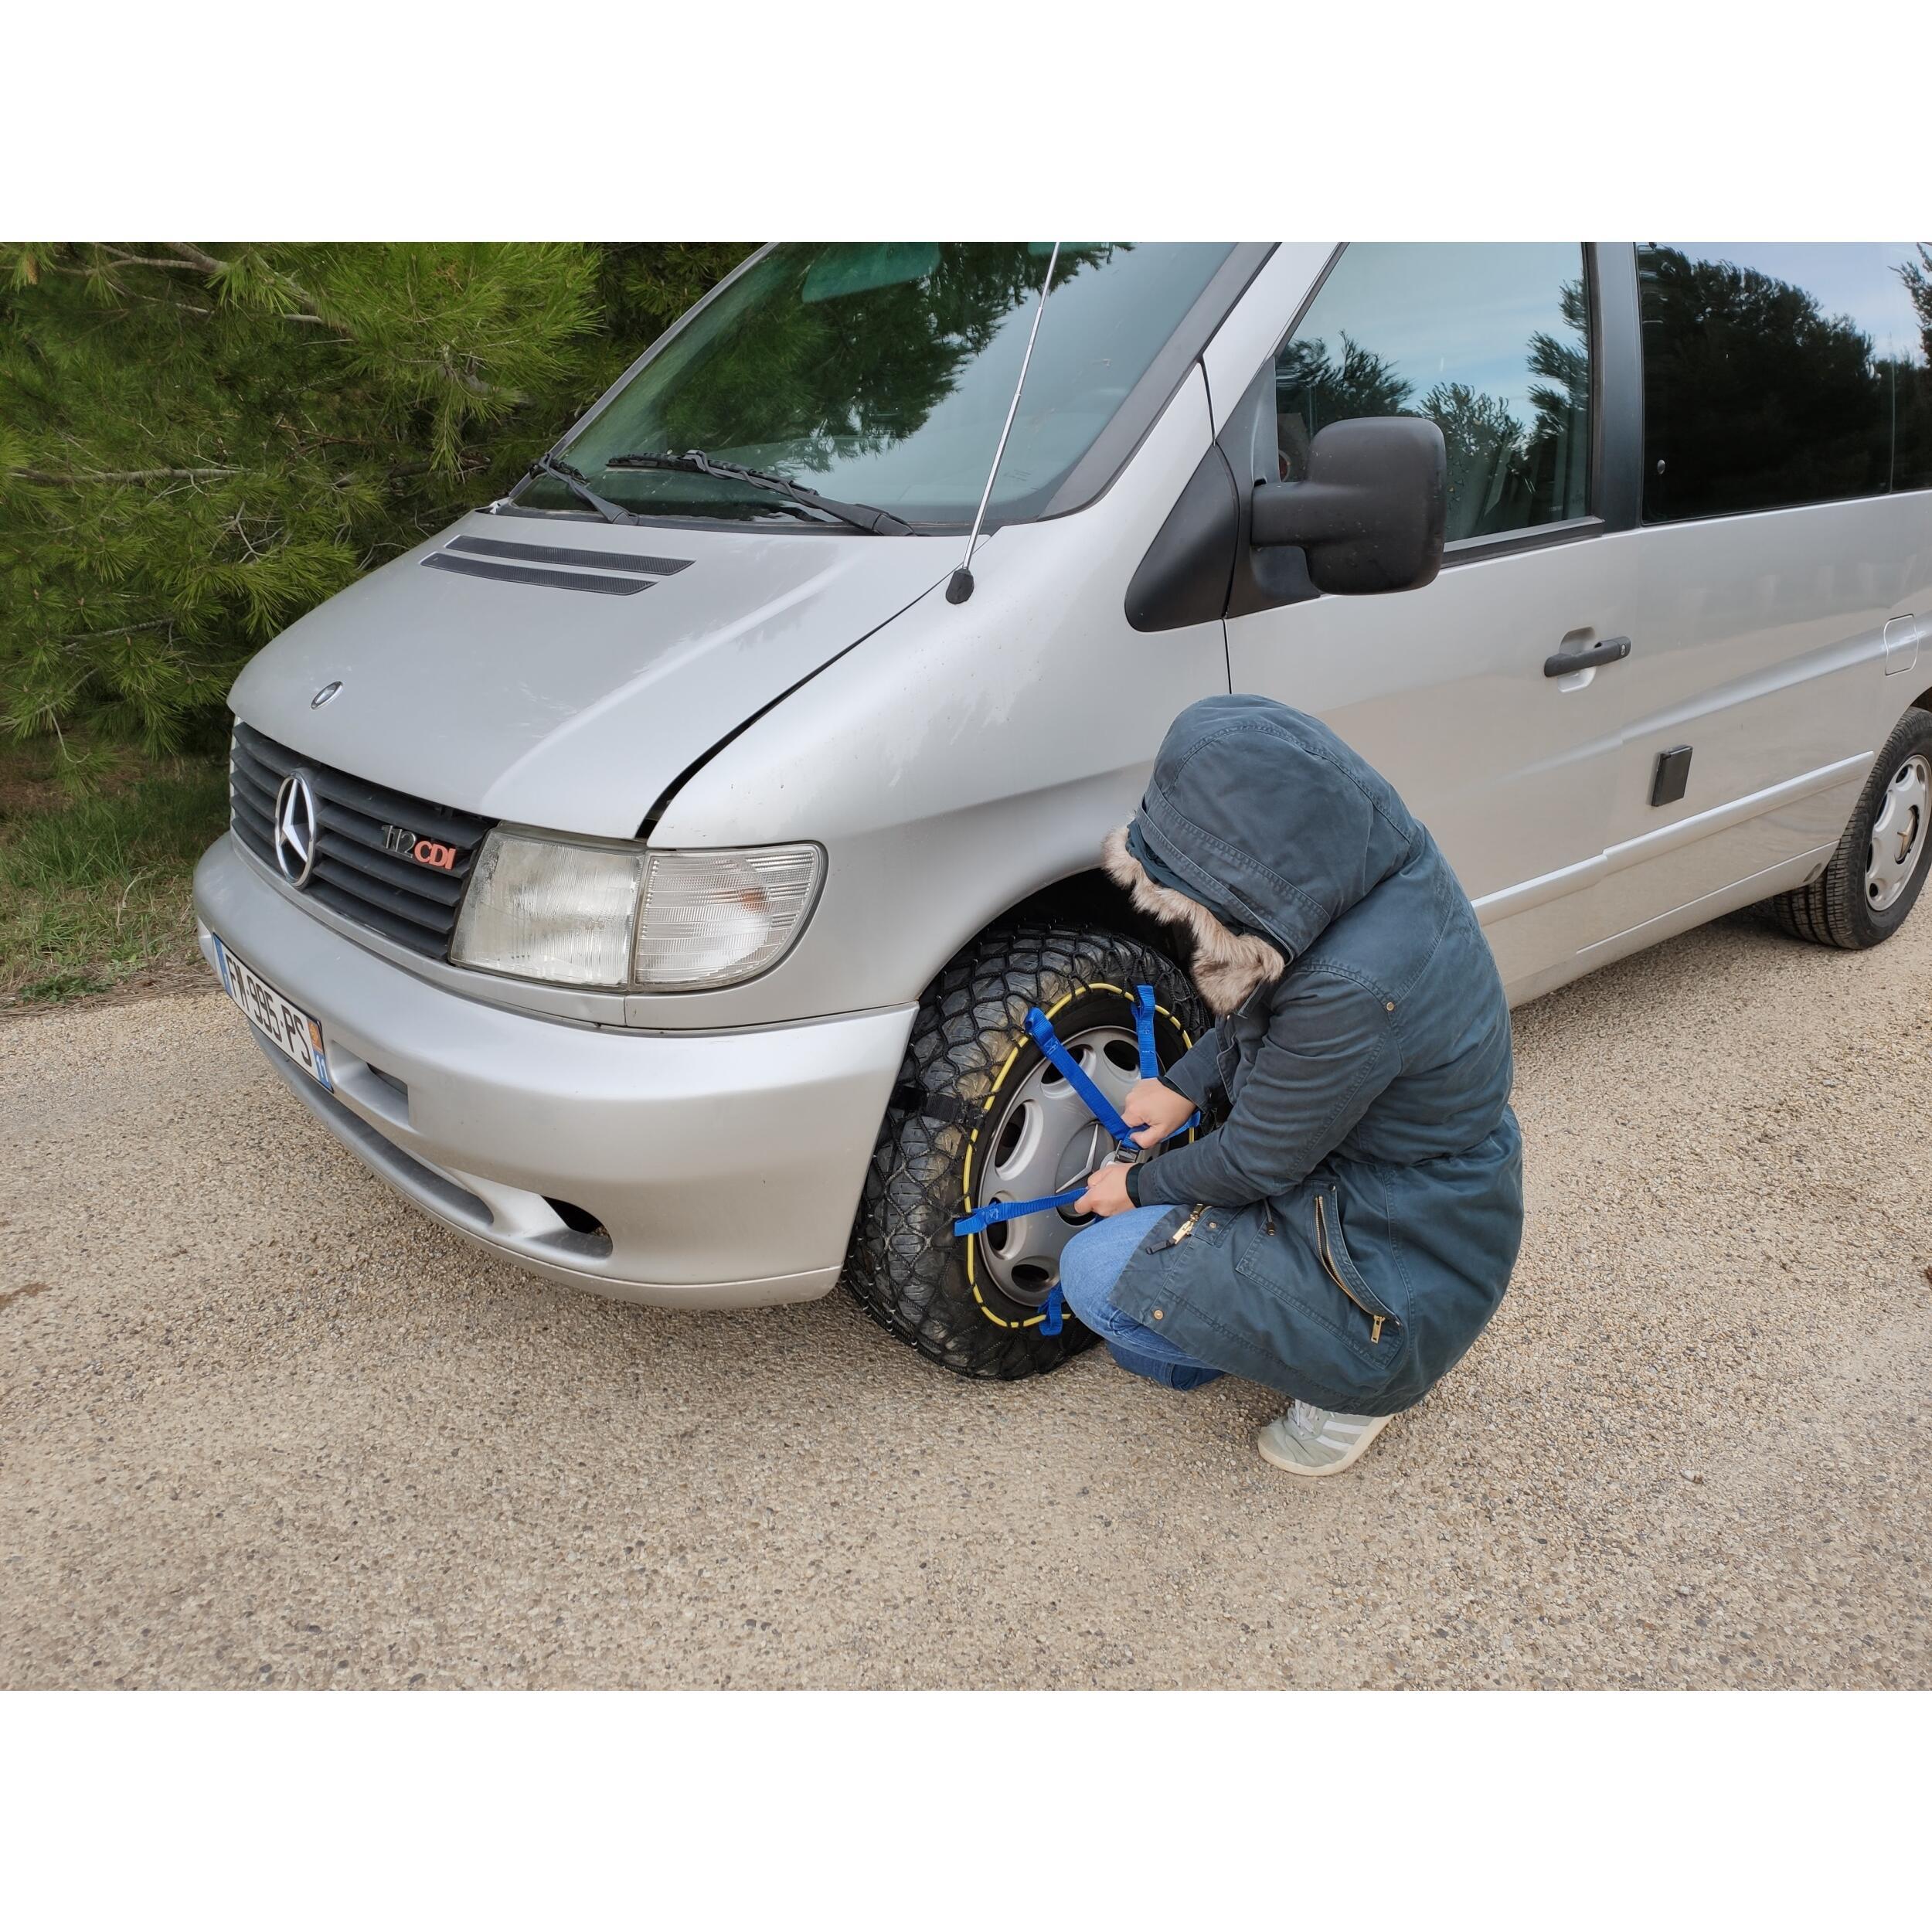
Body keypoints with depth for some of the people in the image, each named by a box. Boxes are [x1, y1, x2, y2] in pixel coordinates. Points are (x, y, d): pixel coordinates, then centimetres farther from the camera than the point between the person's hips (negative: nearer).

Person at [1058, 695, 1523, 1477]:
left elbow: (1258, 1162, -21)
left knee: (1097, 1273, -11)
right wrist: (1184, 1083, 4)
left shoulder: (1356, 987, -36)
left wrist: (1139, 1188, -3)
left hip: (1404, 1280, -9)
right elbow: (1273, 999, 10)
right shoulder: (1384, 864, -10)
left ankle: (1349, 1392, 4)